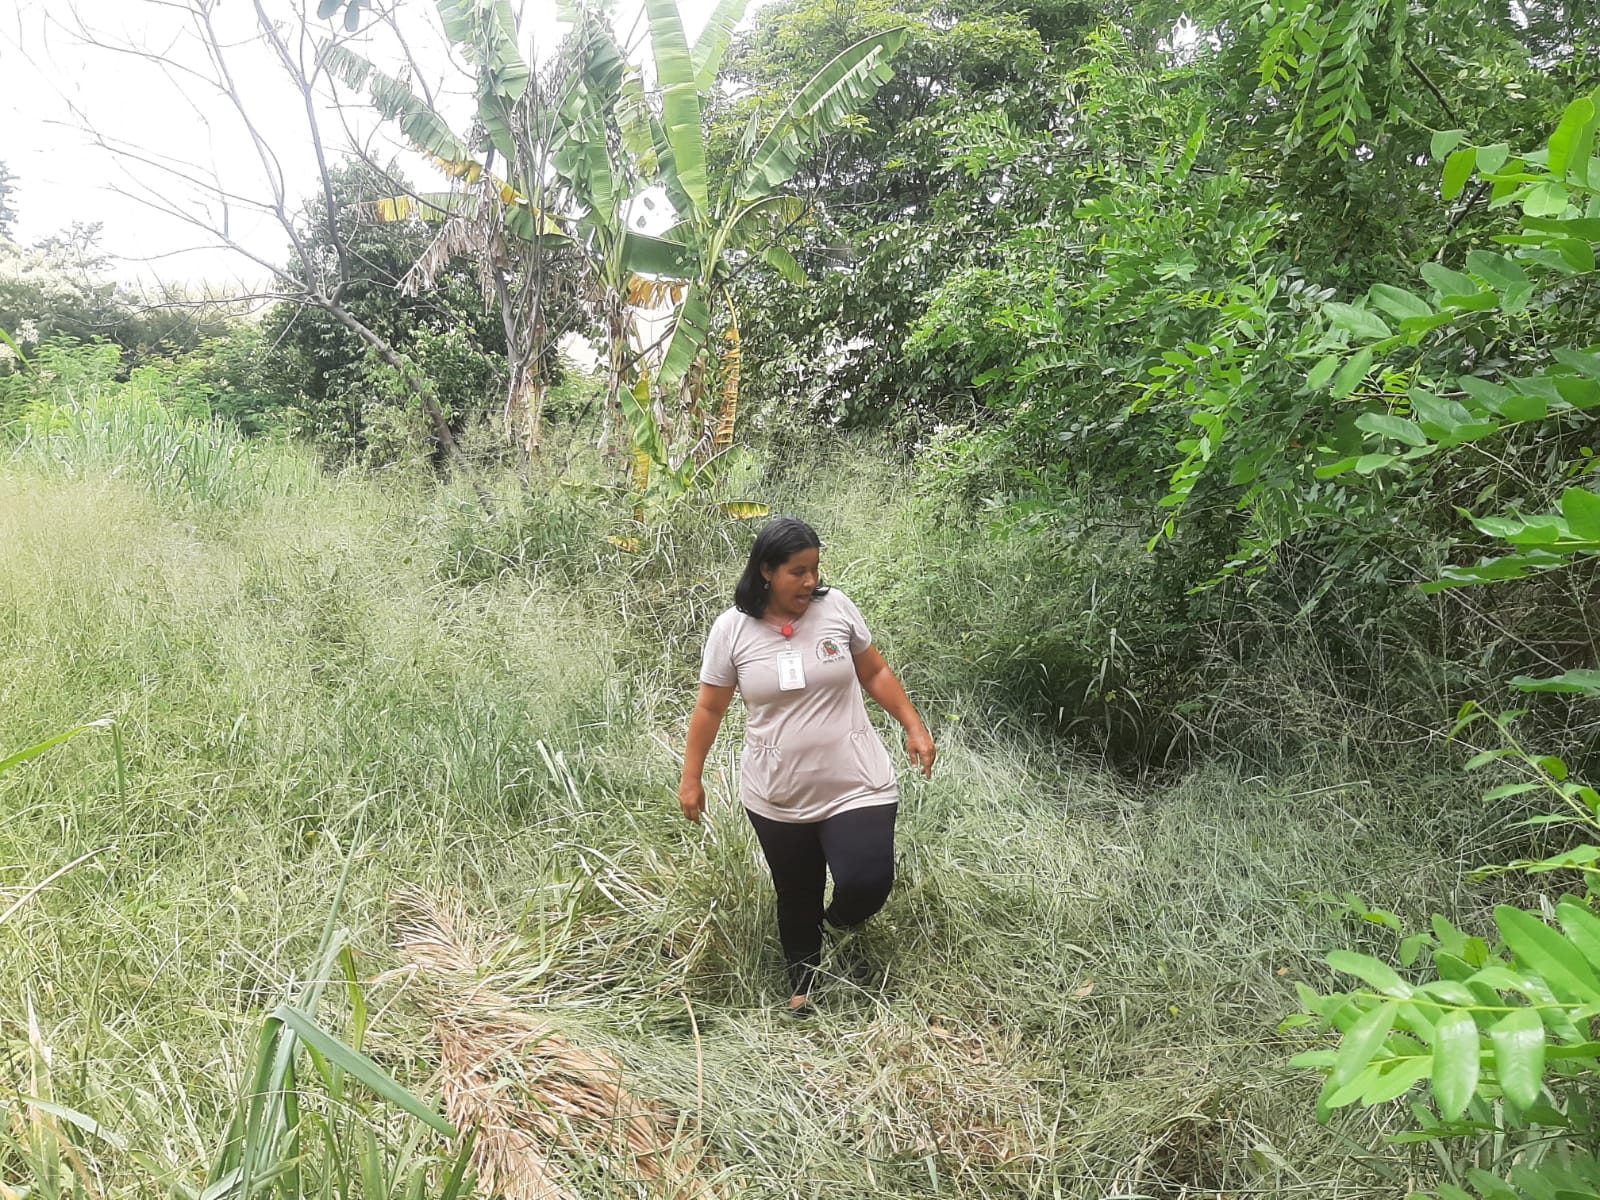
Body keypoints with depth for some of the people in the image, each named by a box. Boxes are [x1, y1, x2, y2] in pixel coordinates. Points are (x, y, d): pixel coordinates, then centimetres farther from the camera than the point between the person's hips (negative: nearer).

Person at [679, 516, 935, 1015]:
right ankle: (802, 979, 43)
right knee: (796, 898, 15)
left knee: (867, 884, -14)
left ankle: (835, 928, 22)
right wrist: (691, 778, 5)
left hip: (856, 785, 0)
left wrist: (914, 727, 4)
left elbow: (875, 673, 8)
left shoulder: (836, 607, -5)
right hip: (777, 799, 0)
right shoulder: (732, 629, -7)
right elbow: (709, 709, 2)